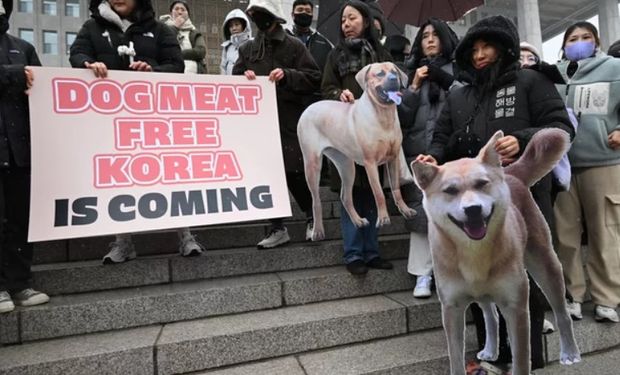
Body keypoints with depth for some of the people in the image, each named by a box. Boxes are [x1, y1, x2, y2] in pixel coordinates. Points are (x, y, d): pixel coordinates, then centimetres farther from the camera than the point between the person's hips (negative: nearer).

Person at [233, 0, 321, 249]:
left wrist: (286, 75, -15)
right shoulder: (247, 49, 14)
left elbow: (314, 79, -2)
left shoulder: (294, 45, 3)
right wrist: (244, 78, -6)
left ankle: (312, 216, 22)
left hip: (289, 121, -4)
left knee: (294, 174, -4)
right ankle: (278, 228, 17)